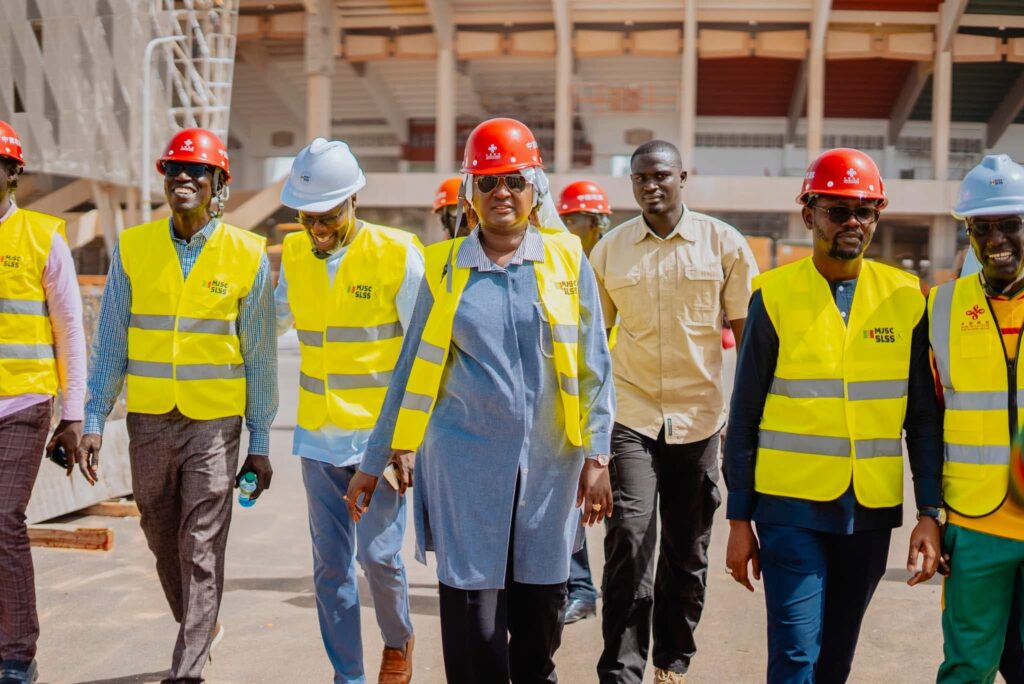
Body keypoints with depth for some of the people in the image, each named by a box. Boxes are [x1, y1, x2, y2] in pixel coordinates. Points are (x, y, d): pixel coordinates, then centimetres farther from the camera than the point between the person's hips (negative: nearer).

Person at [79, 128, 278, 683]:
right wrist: (93, 422, 1)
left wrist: (261, 443, 2)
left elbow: (259, 357, 1)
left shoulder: (247, 256, -3)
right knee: (163, 542, 15)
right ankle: (202, 628, 39)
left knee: (201, 550, -4)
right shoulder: (132, 248, 2)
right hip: (148, 422, 3)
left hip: (214, 423, -3)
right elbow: (110, 343, 6)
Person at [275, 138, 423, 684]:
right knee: (330, 563, 7)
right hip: (319, 435, 4)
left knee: (378, 555, -3)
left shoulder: (397, 254, -10)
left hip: (380, 435, -4)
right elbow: (269, 325, 23)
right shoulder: (294, 255, 4)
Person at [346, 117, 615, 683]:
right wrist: (374, 461, 10)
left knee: (542, 604, 10)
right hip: (466, 460, 0)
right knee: (471, 607, 0)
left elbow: (593, 364, 4)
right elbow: (413, 371, 9)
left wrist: (596, 455, -2)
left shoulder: (566, 258, 3)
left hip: (549, 462, 1)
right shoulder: (446, 266, 5)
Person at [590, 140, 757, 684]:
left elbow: (748, 333, 4)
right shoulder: (609, 249, 3)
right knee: (629, 541, -12)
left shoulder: (723, 243, 0)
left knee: (688, 552, 11)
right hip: (630, 416, 0)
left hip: (698, 417, 1)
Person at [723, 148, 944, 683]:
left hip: (872, 508, 3)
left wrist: (931, 512, 0)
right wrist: (739, 519, -1)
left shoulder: (905, 298, 2)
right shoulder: (775, 295, -4)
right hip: (791, 504, -2)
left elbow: (923, 418, 6)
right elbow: (745, 416, -1)